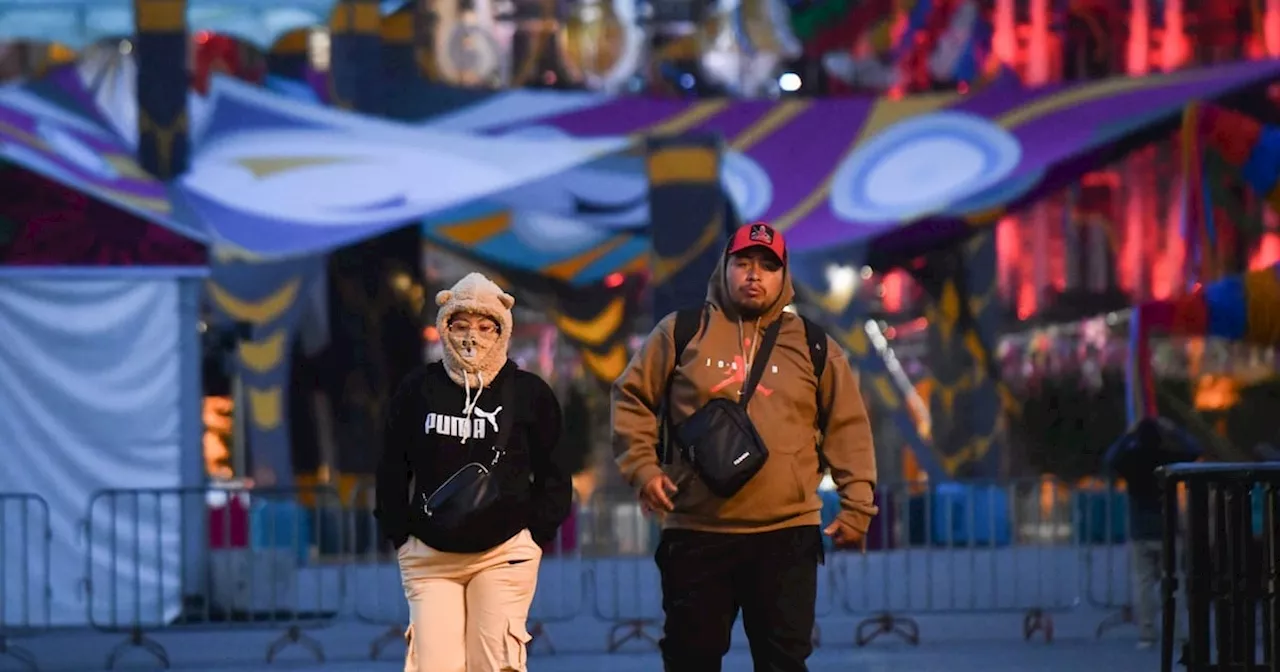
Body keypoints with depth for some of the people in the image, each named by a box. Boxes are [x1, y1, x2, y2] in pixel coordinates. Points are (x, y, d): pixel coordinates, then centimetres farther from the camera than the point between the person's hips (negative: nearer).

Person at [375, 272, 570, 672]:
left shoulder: (530, 394, 2)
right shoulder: (418, 390, 3)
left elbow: (553, 475, 6)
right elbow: (393, 470, 10)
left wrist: (536, 535, -2)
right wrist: (399, 535, 2)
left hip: (504, 553, -1)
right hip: (430, 554, 1)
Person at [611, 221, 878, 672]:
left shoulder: (813, 346, 9)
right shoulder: (681, 333, 6)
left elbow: (847, 427, 11)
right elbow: (631, 399, 10)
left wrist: (857, 503, 3)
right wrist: (642, 466, -3)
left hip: (787, 533, 0)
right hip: (696, 532, 0)